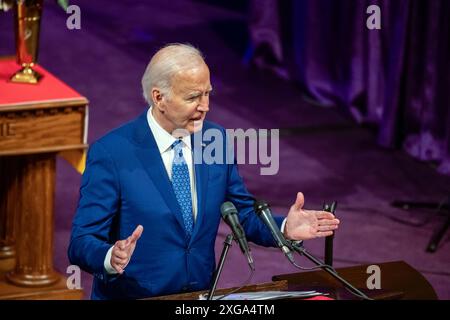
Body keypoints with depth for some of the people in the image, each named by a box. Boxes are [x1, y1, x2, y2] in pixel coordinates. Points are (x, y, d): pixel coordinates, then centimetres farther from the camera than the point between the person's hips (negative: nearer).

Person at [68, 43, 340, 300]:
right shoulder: (111, 153, -9)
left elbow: (244, 215, 16)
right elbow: (81, 243, -11)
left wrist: (285, 228, -3)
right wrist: (112, 258, -31)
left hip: (201, 297, 4)